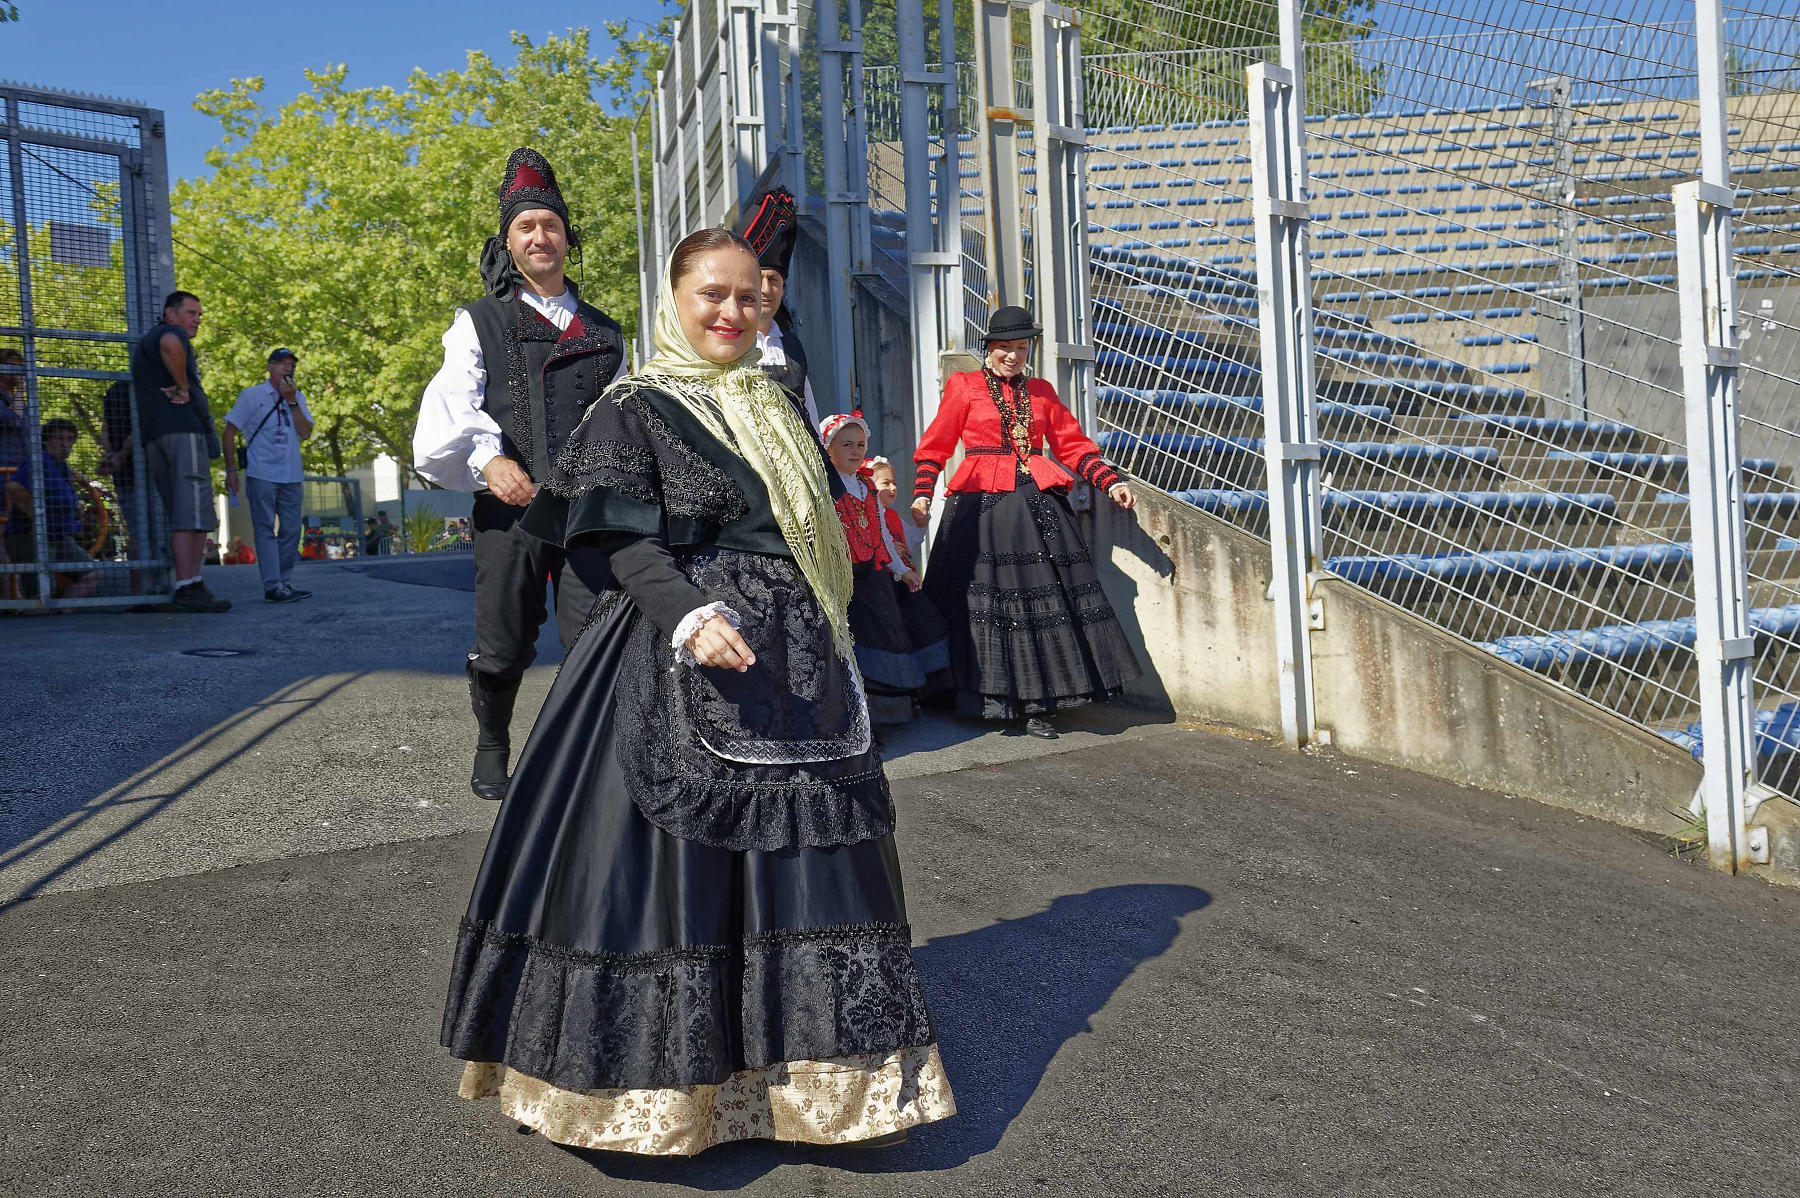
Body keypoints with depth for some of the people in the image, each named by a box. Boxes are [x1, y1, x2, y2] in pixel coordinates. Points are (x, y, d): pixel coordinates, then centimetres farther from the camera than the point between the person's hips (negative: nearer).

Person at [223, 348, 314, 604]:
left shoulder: (298, 398, 12)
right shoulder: (251, 395, 1)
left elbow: (306, 434, -1)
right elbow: (230, 433, 1)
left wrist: (291, 401, -9)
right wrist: (231, 471, -5)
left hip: (292, 476, 5)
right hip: (261, 474, -5)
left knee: (291, 531, 6)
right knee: (266, 530, -7)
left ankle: (285, 582, 14)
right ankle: (272, 587, -10)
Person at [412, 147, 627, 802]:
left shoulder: (604, 331, 19)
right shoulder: (480, 322, 9)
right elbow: (454, 401, -4)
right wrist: (489, 458, -21)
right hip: (510, 505, -1)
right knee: (503, 647, 6)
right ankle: (492, 748, 29)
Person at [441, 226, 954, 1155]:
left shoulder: (769, 407, 17)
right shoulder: (635, 408, -4)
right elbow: (628, 545, -13)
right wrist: (691, 616, -27)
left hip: (790, 662, 7)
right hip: (680, 661, -7)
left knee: (797, 856, 8)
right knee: (679, 857, -4)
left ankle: (782, 1064, 22)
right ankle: (664, 1076, 9)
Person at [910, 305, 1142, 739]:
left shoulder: (1041, 392, 18)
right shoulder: (964, 386, 7)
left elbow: (1073, 443, 15)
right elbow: (935, 445, 2)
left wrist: (1110, 482, 2)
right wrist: (922, 495, -10)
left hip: (1037, 504, 3)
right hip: (981, 505, -3)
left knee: (1044, 598, -2)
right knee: (987, 601, -3)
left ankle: (1037, 706, 3)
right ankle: (991, 701, 6)